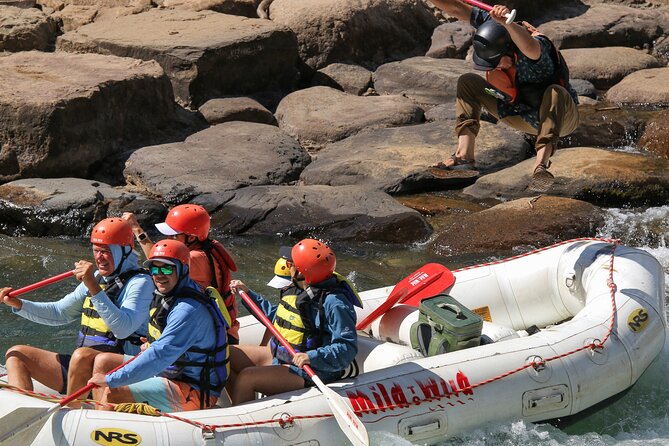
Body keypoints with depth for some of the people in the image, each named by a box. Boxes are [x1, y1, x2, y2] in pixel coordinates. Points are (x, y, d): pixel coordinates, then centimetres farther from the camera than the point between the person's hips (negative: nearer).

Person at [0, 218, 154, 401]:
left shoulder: (140, 283, -9)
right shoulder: (97, 278, 16)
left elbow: (123, 329, -25)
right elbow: (59, 313, 22)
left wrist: (93, 287, -28)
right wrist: (18, 304, 8)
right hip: (82, 365, 9)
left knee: (82, 355, -39)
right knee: (16, 354, 4)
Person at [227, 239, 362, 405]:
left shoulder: (334, 303, -24)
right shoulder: (296, 289, 5)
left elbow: (347, 348, -29)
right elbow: (274, 315, 26)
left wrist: (313, 357, -41)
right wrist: (248, 293, 25)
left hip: (307, 372, -10)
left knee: (246, 377, -23)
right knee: (228, 355, 8)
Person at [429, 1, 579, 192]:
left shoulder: (539, 45, -34)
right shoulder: (491, 24, -15)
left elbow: (530, 47, -60)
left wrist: (508, 23, -75)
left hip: (561, 116, -6)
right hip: (524, 117, 6)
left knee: (555, 93, -40)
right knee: (468, 82, -5)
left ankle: (541, 164, -54)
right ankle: (464, 156, -19)